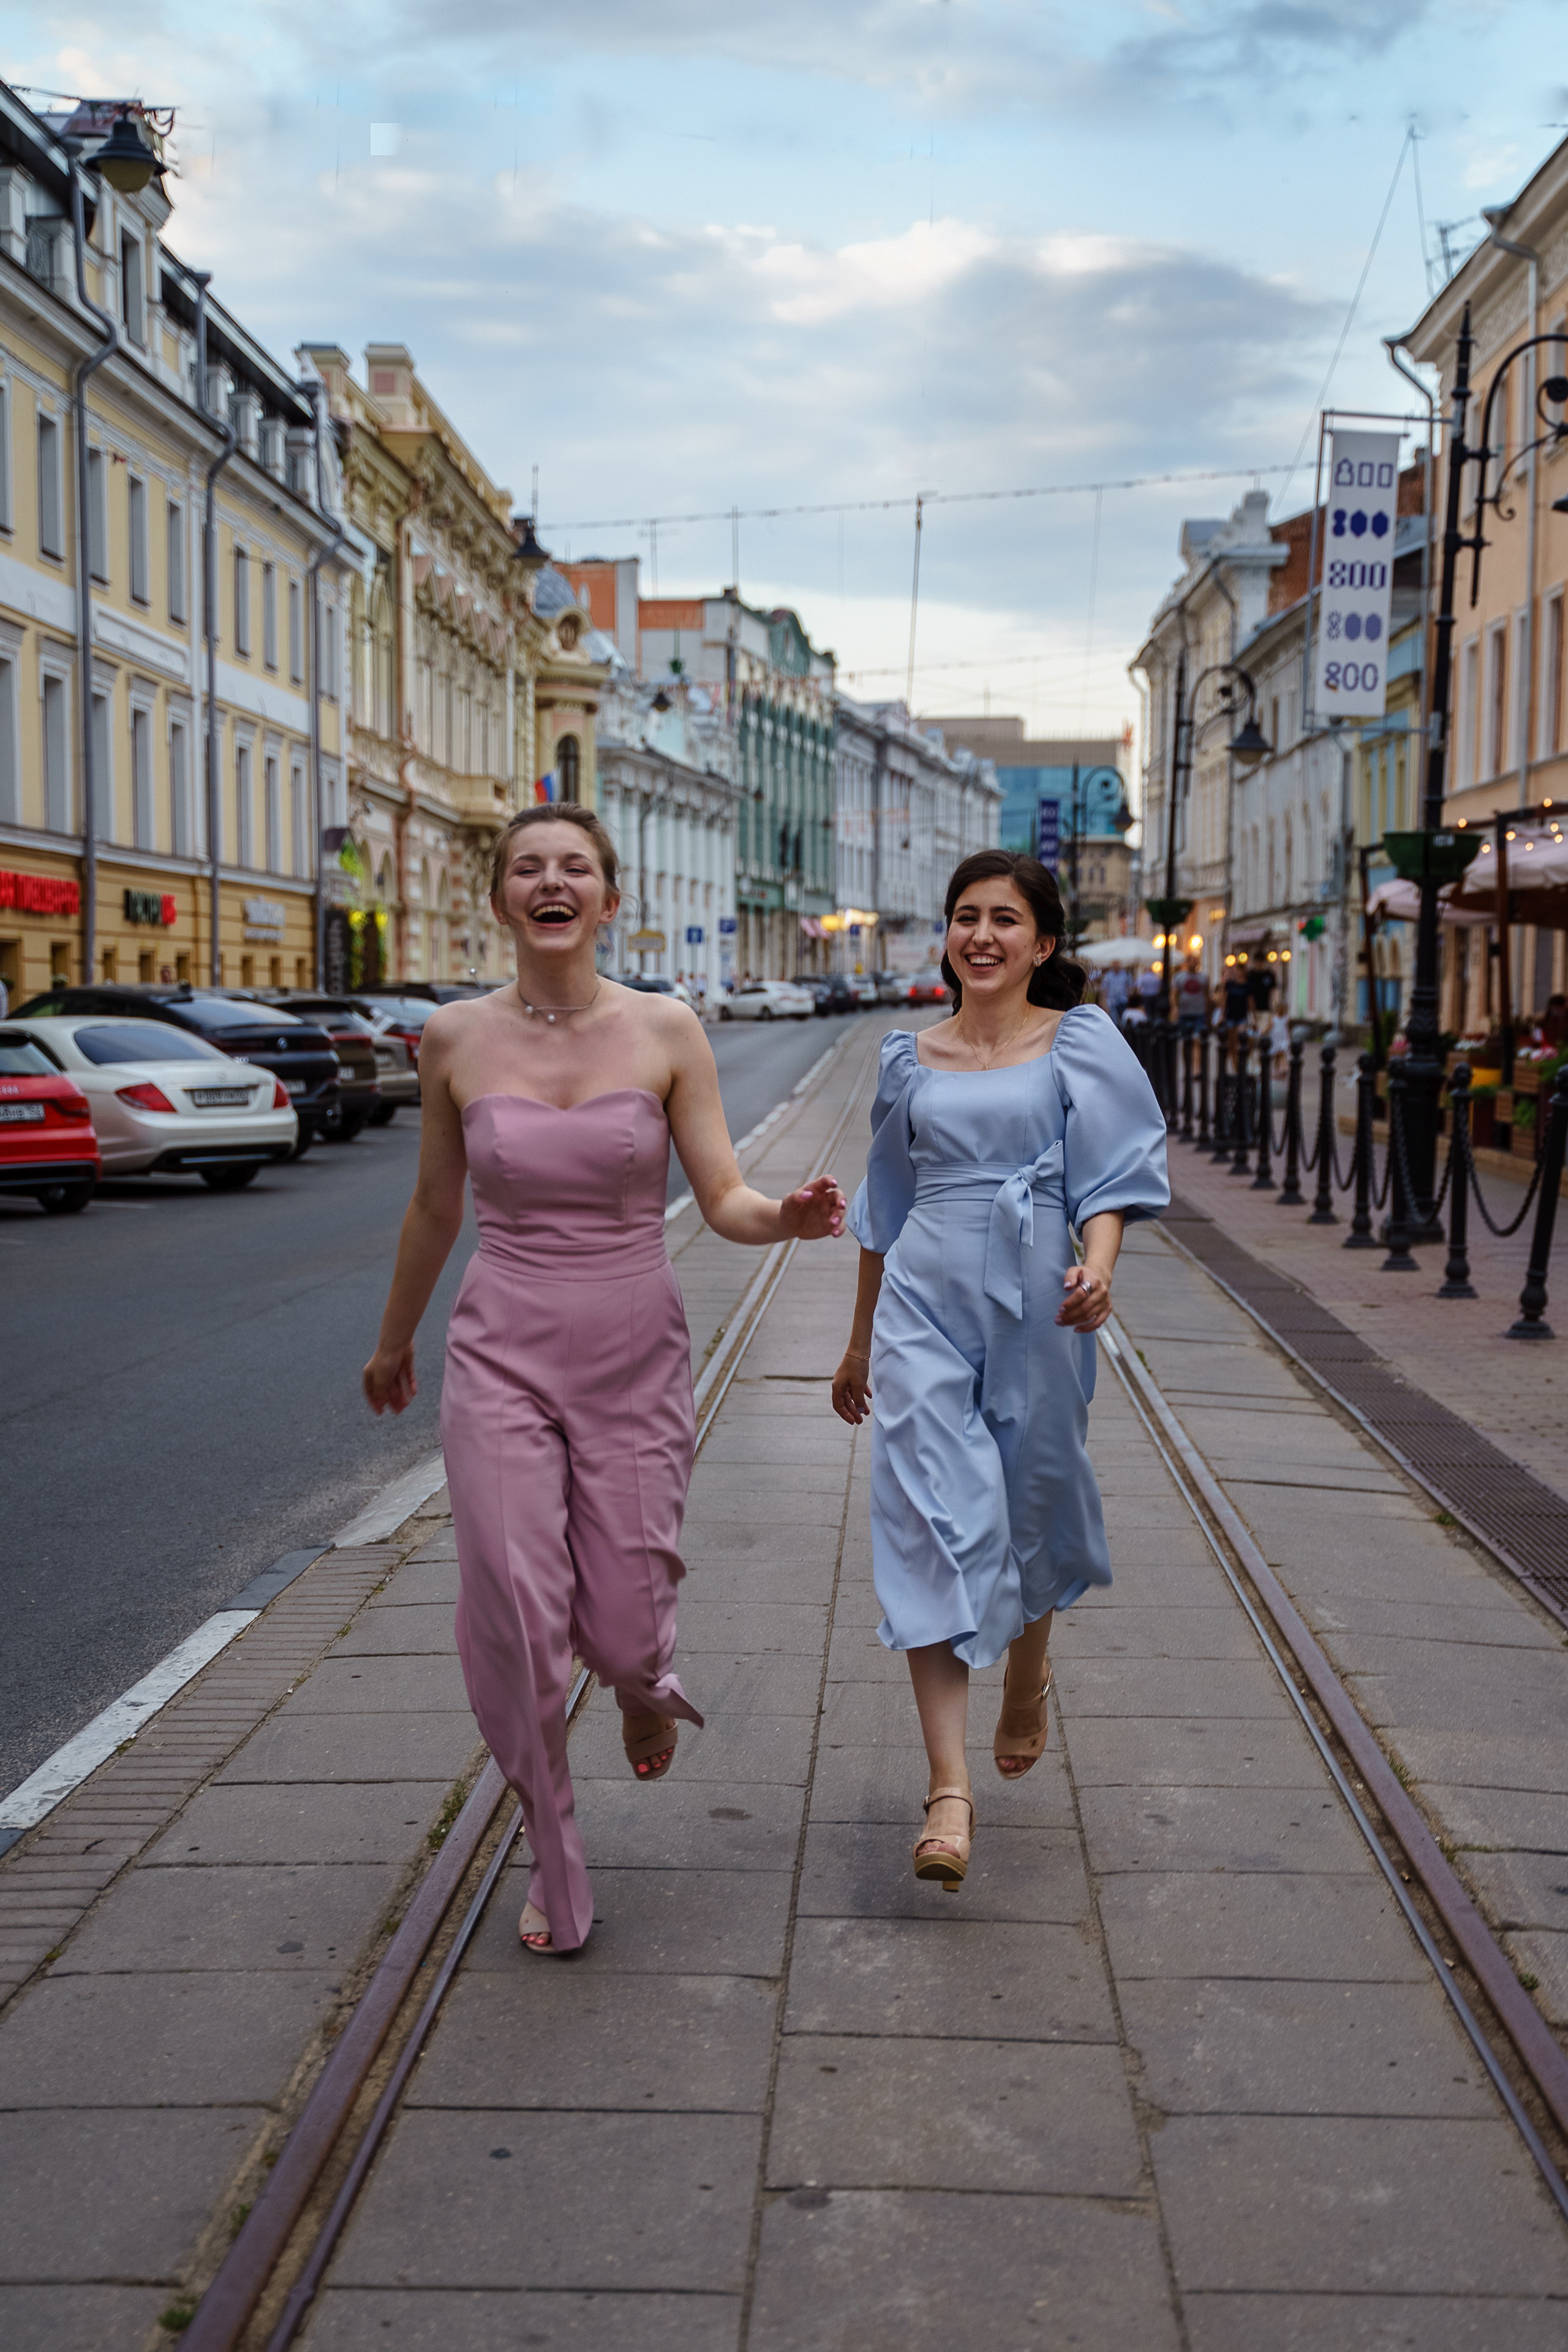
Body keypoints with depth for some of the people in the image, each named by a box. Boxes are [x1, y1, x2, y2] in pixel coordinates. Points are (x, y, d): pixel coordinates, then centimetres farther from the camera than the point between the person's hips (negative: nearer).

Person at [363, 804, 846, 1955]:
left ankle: (645, 1680, 43)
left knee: (620, 1627, 3)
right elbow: (436, 1208, 12)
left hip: (638, 1355, 0)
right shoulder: (456, 1038, -2)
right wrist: (395, 1340, 22)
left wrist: (789, 1217, -28)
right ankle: (555, 1867, 19)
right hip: (503, 1355, 1)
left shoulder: (666, 1030, -5)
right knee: (515, 1625, -4)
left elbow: (725, 1200, -5)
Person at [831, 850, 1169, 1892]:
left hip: (1033, 1307, -1)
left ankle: (1030, 1667, 46)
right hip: (924, 1306, 2)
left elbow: (1111, 1173, -6)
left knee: (1031, 1504, 13)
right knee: (931, 1524, -8)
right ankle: (950, 1789, -8)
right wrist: (861, 1340, 21)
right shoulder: (911, 1059, 10)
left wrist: (1099, 1266, -27)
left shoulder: (1079, 1043, 2)